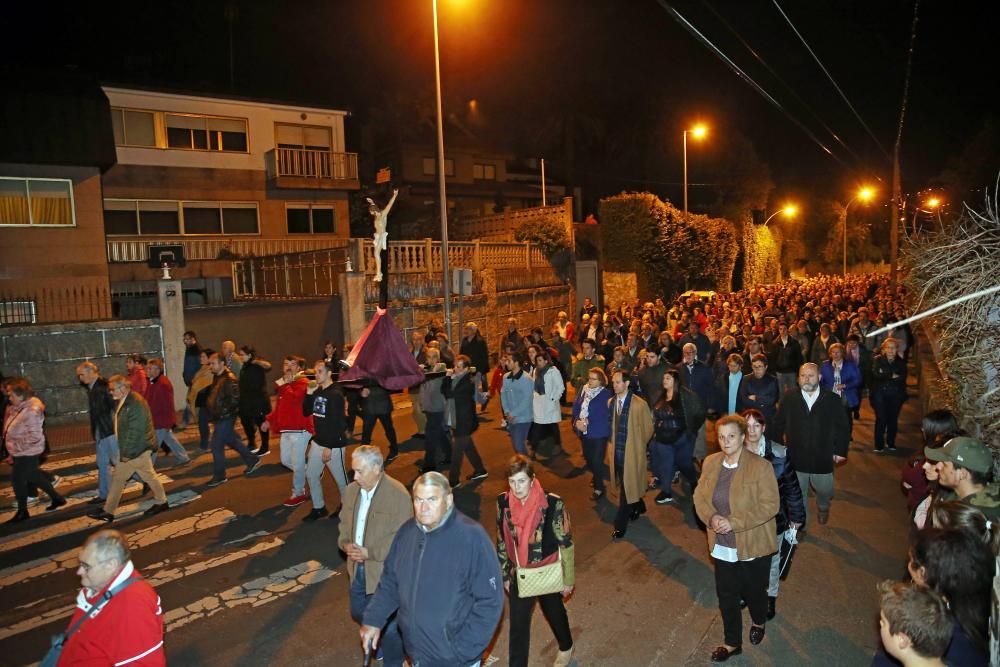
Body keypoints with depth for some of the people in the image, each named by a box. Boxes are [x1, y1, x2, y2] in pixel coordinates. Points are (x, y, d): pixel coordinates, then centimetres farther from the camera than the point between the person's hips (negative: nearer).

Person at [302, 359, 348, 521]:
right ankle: (319, 508, 28)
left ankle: (345, 506, 25)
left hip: (333, 445, -8)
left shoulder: (336, 394, -18)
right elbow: (306, 413, 10)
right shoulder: (317, 391, 7)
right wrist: (309, 394, -3)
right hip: (317, 442, 8)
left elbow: (337, 424, -21)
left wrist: (329, 447, -21)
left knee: (340, 478, 6)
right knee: (311, 475, 14)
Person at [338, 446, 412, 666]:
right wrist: (346, 544, -10)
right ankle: (380, 642, 52)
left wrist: (369, 553, -23)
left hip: (386, 571, -7)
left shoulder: (398, 495, -22)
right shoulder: (351, 490, -1)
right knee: (358, 613, 23)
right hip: (359, 568, 7)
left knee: (388, 621, 5)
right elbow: (345, 525, 11)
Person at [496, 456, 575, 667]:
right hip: (519, 576, 2)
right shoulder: (503, 502, -16)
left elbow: (566, 544, -15)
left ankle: (566, 648, 55)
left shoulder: (553, 505, -28)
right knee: (518, 624, 11)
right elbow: (502, 542, -1)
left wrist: (568, 579, -7)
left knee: (554, 612, 25)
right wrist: (505, 575, 6)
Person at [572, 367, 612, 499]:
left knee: (597, 461, -1)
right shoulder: (583, 391, 3)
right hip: (584, 432, 5)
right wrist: (577, 421, -14)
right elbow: (575, 408, 5)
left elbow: (606, 416, -15)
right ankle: (596, 476, 46)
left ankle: (599, 487, 19)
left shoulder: (606, 394, -13)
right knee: (588, 458, 17)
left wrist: (588, 425, -19)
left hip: (599, 433, -5)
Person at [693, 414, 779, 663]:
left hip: (753, 546, -4)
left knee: (754, 591, 19)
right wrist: (711, 517, -18)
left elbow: (770, 505, -20)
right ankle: (732, 643, 35)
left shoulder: (761, 466, -18)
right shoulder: (711, 462, -2)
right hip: (722, 546, 4)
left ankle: (758, 622, 52)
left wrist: (734, 522, -25)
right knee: (726, 595, 15)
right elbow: (699, 496, 2)